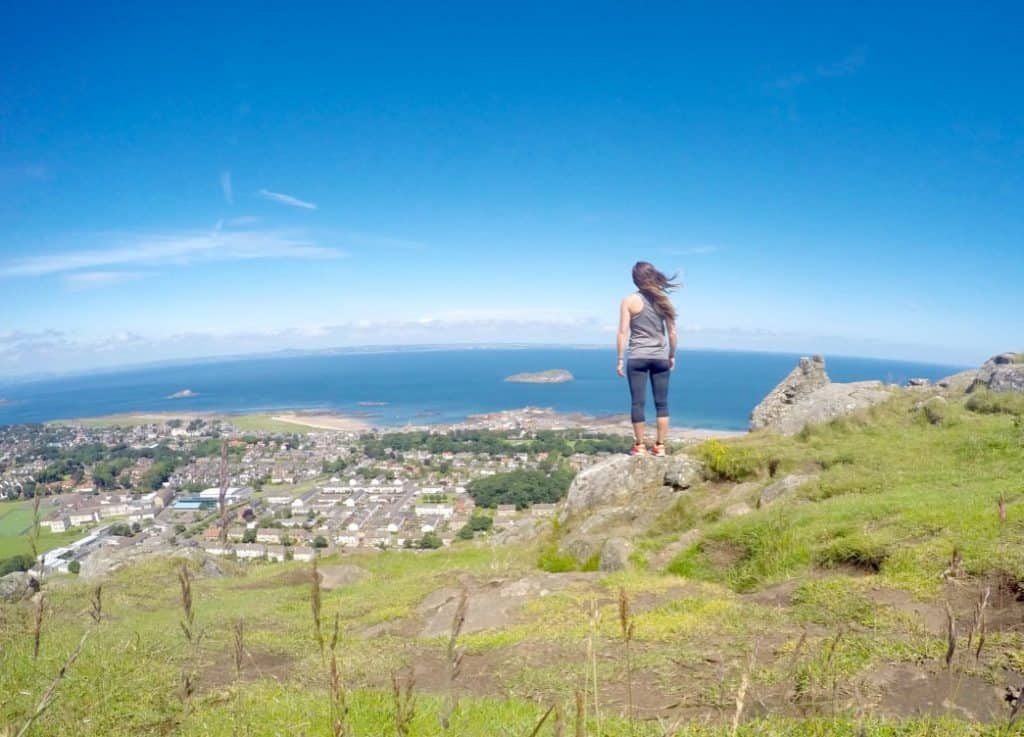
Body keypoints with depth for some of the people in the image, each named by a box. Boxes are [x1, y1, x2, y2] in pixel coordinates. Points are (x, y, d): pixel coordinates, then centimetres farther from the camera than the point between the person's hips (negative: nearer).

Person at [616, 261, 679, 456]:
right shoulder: (663, 301, 4)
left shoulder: (630, 301, -4)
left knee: (638, 403, 3)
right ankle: (660, 446, 10)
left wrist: (620, 360, -3)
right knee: (662, 403, 8)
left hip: (638, 358, -2)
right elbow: (672, 333, 6)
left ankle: (639, 446, 8)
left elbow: (623, 333, -7)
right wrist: (672, 356, 17)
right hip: (660, 358, 3)